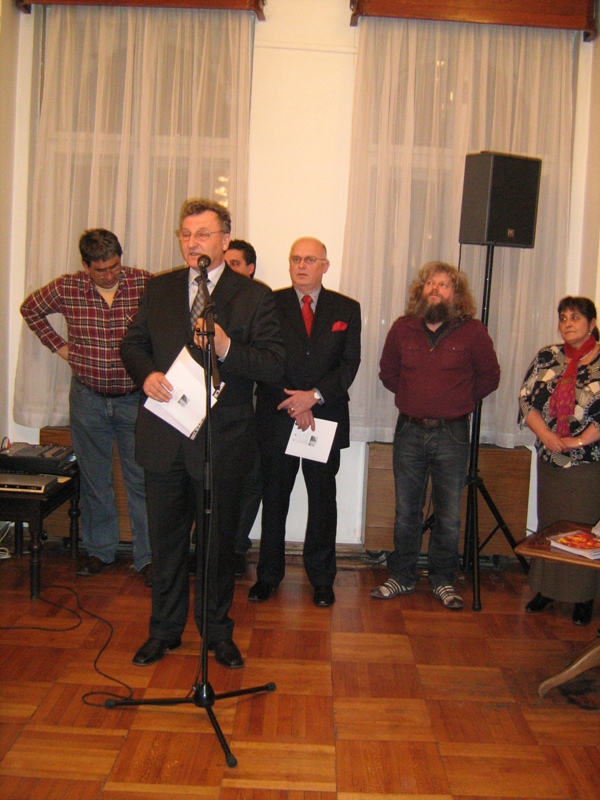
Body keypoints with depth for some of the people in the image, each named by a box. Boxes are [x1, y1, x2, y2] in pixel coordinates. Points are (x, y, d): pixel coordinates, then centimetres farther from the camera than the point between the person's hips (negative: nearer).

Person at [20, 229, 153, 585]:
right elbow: (31, 309, 14)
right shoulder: (66, 289, -3)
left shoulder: (145, 284, -10)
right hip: (88, 399, 2)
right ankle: (100, 550, 28)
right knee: (94, 479, 13)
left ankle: (148, 556, 13)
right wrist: (58, 344, 5)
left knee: (141, 480, 2)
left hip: (135, 399, -2)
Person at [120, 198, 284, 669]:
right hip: (164, 437, 3)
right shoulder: (159, 290, 8)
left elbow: (274, 365, -10)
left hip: (222, 441, -3)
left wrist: (226, 347, -26)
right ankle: (165, 629, 32)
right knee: (166, 538, 15)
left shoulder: (255, 296, -4)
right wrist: (147, 374, -8)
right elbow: (133, 344, 14)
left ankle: (218, 631, 30)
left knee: (218, 541, 11)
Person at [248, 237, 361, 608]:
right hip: (277, 417, -1)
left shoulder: (347, 309, 7)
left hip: (327, 417, 1)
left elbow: (350, 364, -1)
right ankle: (269, 574, 22)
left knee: (323, 500, 9)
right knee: (274, 498, 8)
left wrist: (315, 395, -15)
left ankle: (322, 577, 22)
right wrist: (295, 403, -12)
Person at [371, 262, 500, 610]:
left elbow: (490, 377, 8)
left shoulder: (473, 333, -3)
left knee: (449, 515, 6)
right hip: (409, 430, 2)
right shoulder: (403, 329, 3)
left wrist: (460, 401, 7)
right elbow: (388, 372, 17)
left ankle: (443, 581, 21)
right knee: (406, 511, 10)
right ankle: (402, 577, 22)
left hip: (452, 434, -2)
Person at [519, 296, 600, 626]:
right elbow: (526, 398, 2)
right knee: (548, 524, 11)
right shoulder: (547, 357, 7)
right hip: (549, 459, 4)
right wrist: (546, 435, -11)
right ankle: (546, 589, 23)